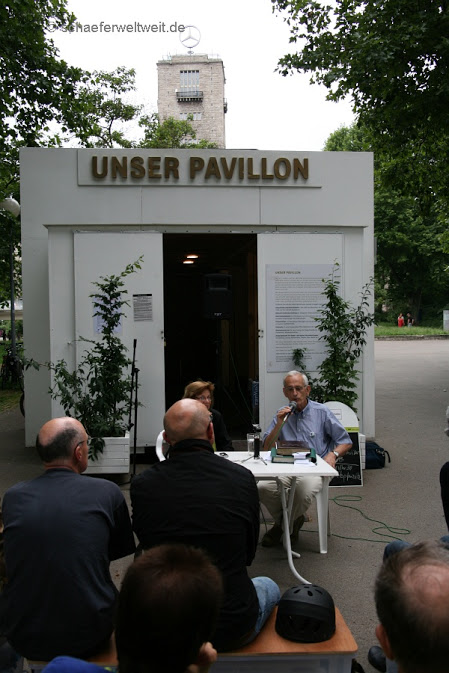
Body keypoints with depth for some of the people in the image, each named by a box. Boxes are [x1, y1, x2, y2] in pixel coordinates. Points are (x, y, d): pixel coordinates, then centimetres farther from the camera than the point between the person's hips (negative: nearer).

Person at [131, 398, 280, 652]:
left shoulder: (142, 485, -15)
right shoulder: (242, 478, -15)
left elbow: (147, 546, 2)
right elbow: (249, 553, 0)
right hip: (235, 629, -1)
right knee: (269, 586, 32)